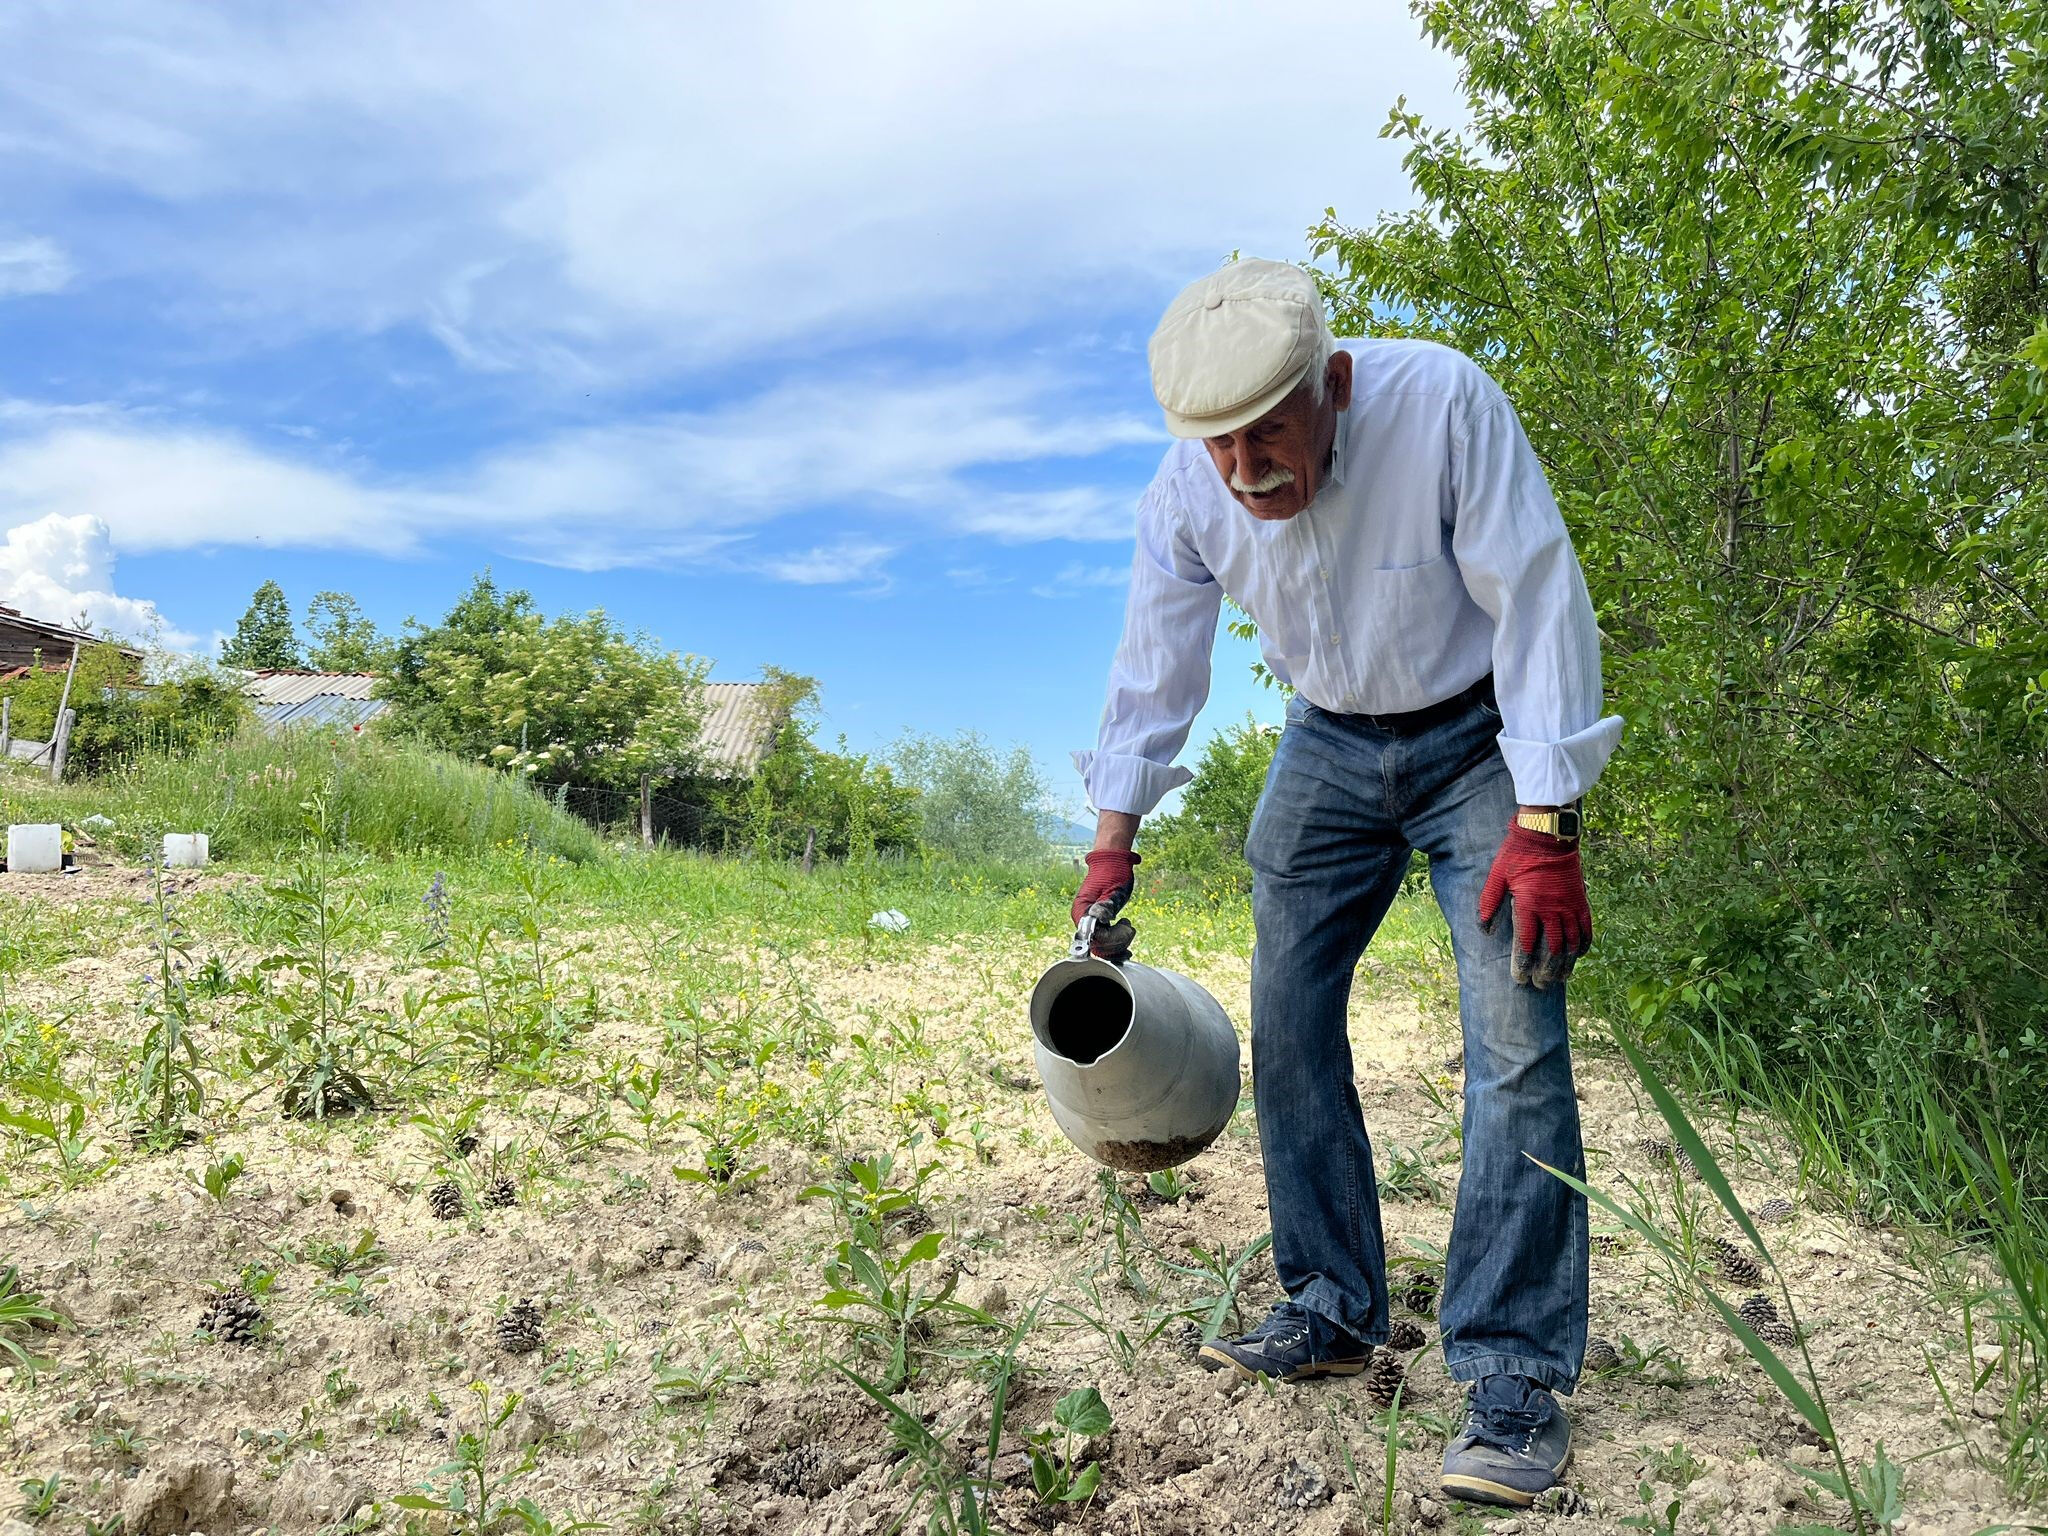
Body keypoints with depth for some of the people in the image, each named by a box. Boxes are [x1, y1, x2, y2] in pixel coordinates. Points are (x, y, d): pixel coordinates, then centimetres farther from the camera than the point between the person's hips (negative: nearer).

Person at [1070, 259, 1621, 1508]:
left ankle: (1517, 1372, -5)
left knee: (1515, 1040, -14)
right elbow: (1156, 670, -2)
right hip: (1330, 747, 5)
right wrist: (1114, 842, -1)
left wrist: (1545, 827, -27)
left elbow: (1539, 605, -24)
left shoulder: (1444, 404, -27)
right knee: (1287, 1020, 3)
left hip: (1478, 737, -4)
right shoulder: (1187, 494, -14)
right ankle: (1336, 1312, 18)